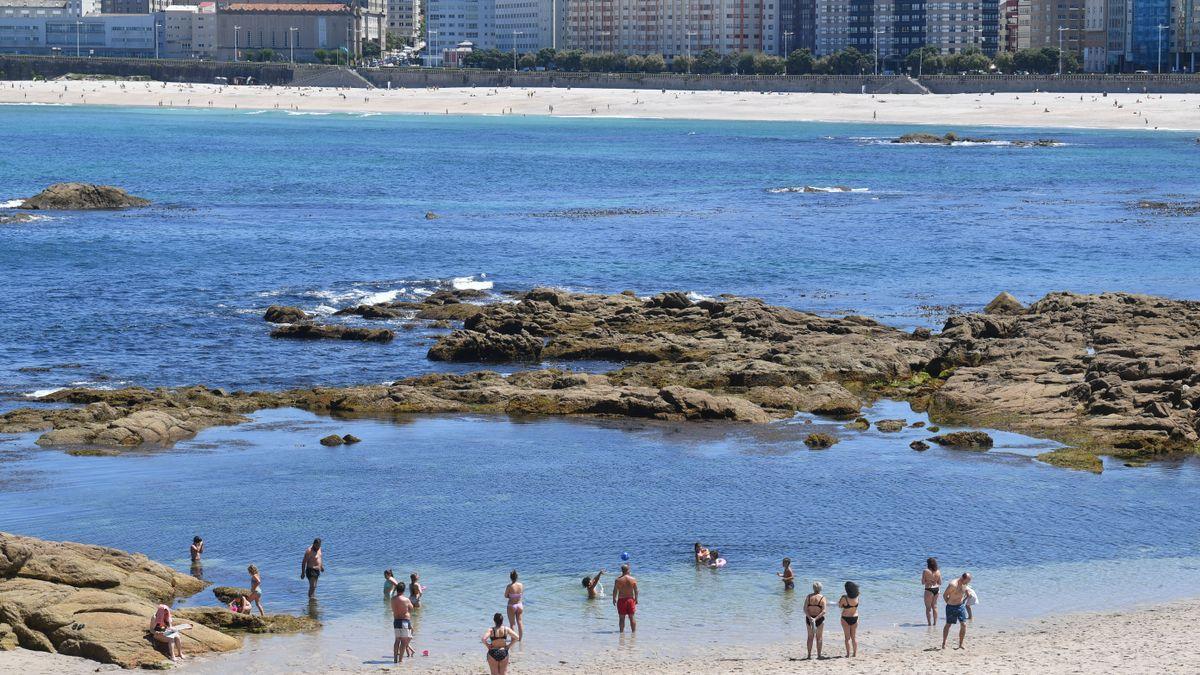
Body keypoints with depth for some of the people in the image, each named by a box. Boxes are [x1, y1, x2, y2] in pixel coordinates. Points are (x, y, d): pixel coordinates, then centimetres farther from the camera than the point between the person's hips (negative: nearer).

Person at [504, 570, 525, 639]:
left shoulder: (509, 586, -18)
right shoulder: (521, 585, -7)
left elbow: (506, 596, -6)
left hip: (512, 606, -3)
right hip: (520, 605, 4)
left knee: (512, 624, 5)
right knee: (520, 622, 11)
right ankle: (520, 638, 16)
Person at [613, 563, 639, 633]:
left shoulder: (618, 580, -9)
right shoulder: (633, 579, -4)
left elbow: (615, 591, -4)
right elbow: (636, 590, 1)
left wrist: (614, 599, 9)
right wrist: (636, 599, 14)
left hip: (621, 600, -2)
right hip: (631, 599, 2)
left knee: (622, 618, 5)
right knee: (632, 617, 10)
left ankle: (622, 631, 5)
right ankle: (634, 631, 13)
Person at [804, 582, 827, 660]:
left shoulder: (809, 597, -3)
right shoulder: (822, 598, -9)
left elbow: (805, 609, -9)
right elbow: (824, 611, -17)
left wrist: (810, 618, -16)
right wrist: (816, 618, -18)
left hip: (809, 618, 2)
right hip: (819, 619, -2)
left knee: (810, 637, 13)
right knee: (819, 637, 10)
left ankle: (809, 655, 14)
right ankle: (819, 655, 11)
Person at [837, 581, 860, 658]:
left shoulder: (845, 598, -21)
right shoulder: (857, 598, -10)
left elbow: (840, 605, -5)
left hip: (845, 618, -4)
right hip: (855, 617, 4)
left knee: (847, 637, 4)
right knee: (854, 636, 14)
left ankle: (848, 654, 4)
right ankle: (855, 653, 16)